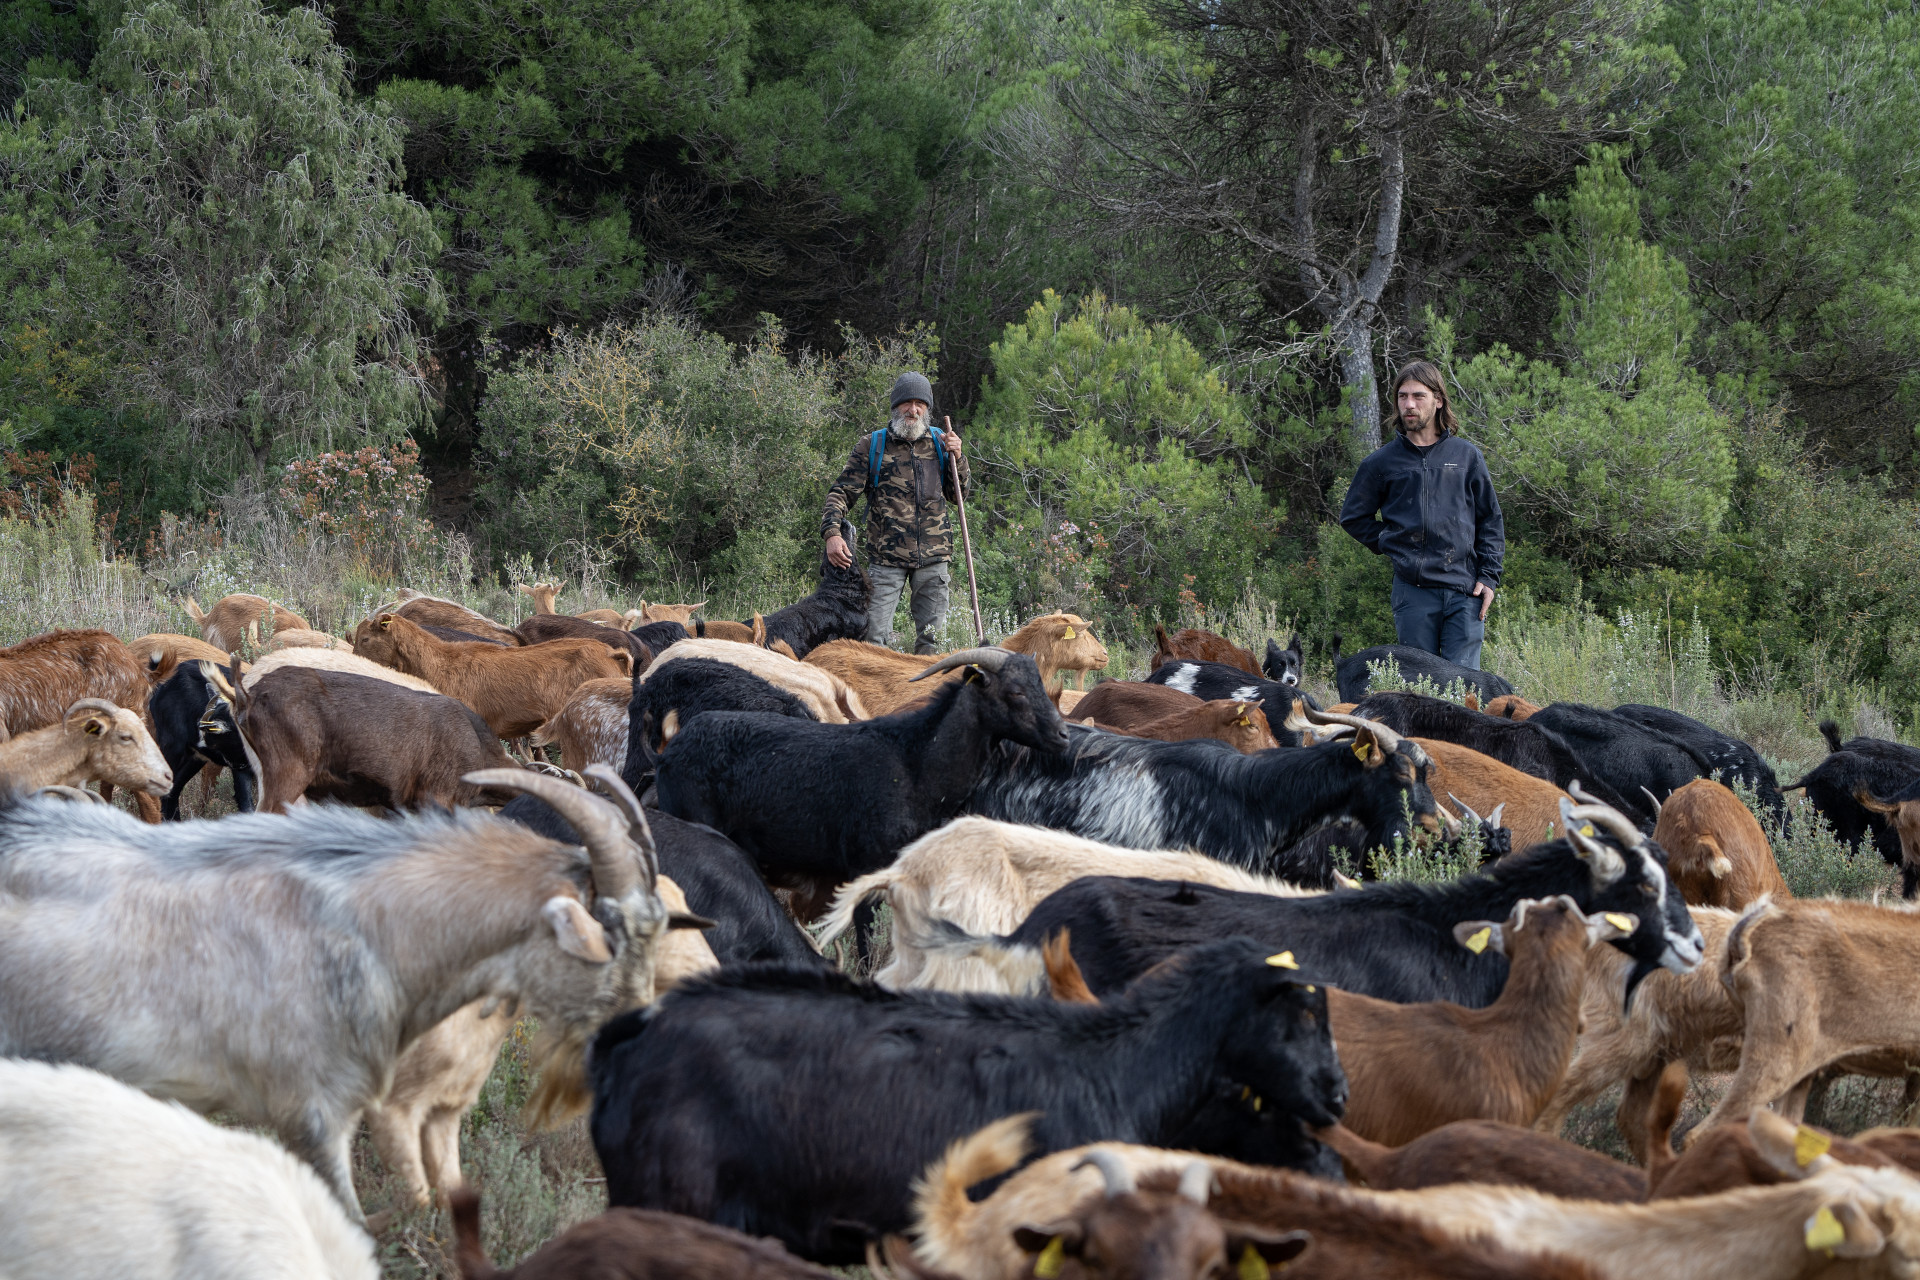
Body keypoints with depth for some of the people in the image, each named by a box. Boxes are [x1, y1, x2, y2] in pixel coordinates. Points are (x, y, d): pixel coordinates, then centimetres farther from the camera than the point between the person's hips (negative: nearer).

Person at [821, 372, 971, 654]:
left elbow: (958, 495, 17)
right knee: (875, 636, -9)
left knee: (931, 637, 5)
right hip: (886, 558, -2)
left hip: (933, 557, 2)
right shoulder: (872, 446, 3)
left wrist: (956, 459, 0)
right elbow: (842, 493, 2)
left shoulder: (939, 443, 11)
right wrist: (831, 533, -15)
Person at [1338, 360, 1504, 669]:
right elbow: (1353, 517, 18)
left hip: (1464, 589, 0)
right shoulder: (1382, 461, 8)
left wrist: (1488, 576, 2)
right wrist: (1386, 544, 5)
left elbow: (1490, 519, 12)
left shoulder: (1466, 455, 9)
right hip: (1412, 589, 0)